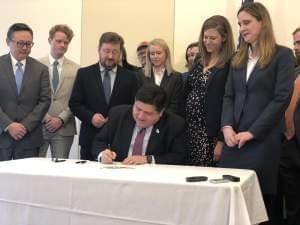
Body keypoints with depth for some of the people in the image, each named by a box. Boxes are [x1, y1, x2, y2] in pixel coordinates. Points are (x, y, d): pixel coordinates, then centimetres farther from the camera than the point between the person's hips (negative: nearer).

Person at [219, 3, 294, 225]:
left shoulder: (282, 55, -2)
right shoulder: (238, 58, 15)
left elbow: (282, 98, -10)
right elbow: (229, 96, 11)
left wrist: (252, 132, -14)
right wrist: (227, 126, -6)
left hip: (264, 138, -5)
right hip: (234, 137, 5)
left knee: (261, 196, 0)